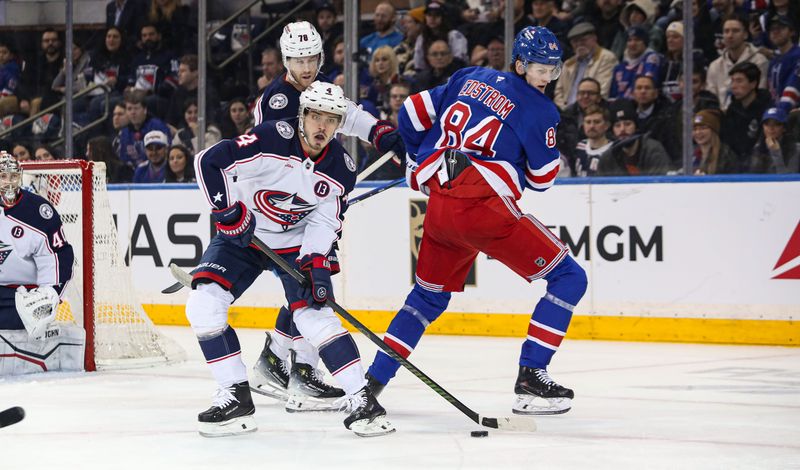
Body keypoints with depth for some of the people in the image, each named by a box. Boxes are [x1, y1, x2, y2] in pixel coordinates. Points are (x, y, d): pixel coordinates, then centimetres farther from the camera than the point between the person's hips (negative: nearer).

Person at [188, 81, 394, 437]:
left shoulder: (342, 170, -11)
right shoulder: (272, 139, -25)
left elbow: (325, 221, -3)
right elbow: (208, 162, -26)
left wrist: (317, 264, -18)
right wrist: (228, 212, -28)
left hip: (295, 242, 1)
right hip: (242, 233, -1)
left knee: (312, 312, -19)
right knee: (203, 301, -19)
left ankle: (361, 400, -13)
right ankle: (235, 398, -11)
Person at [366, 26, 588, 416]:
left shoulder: (470, 79, 16)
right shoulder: (538, 110, -1)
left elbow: (414, 113, 21)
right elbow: (541, 178, 5)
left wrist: (419, 162, 36)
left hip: (439, 205, 7)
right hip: (485, 208, -7)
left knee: (428, 295, 27)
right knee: (569, 279, 1)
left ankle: (372, 380, 22)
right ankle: (530, 377, -7)